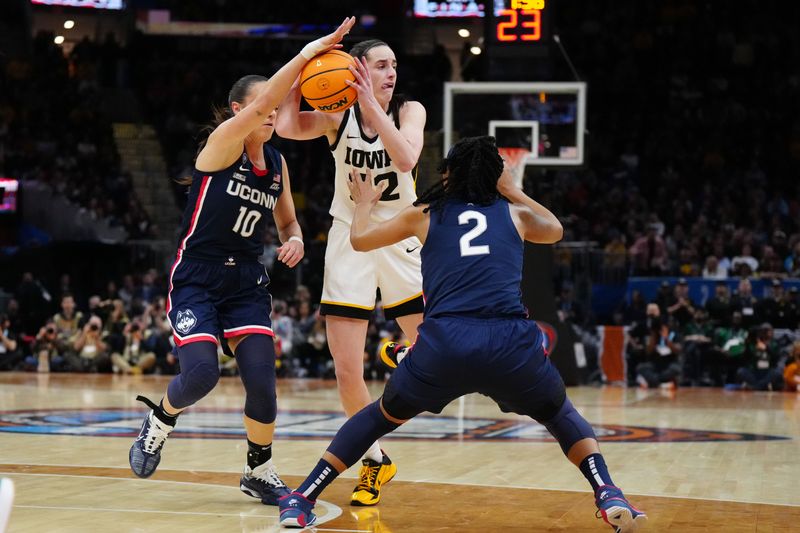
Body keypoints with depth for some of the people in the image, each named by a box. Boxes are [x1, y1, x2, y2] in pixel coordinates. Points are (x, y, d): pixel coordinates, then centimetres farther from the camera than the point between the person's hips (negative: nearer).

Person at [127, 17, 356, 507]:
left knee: (262, 379, -8)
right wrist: (306, 54, -31)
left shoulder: (277, 164, 6)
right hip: (197, 279, -5)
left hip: (246, 282, 5)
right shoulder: (222, 144, -12)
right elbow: (261, 103, -29)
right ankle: (160, 422, 14)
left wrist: (295, 241, -4)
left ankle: (259, 472, 12)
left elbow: (288, 222, 19)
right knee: (202, 373, -20)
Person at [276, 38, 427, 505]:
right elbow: (286, 126, -25)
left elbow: (405, 158, -26)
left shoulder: (409, 111, -6)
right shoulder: (337, 115, -6)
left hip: (402, 240, 0)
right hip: (350, 242, 0)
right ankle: (375, 461, 16)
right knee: (347, 371, -3)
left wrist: (371, 104, -29)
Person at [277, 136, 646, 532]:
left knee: (380, 416, 26)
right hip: (511, 344, 0)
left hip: (444, 343, 0)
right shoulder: (515, 214, 20)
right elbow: (555, 231, 43)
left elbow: (359, 239, 34)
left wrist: (365, 203, 53)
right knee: (562, 417, 27)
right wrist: (513, 191, 53)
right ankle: (609, 496, 6)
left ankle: (302, 500, 20)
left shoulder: (424, 214, 19)